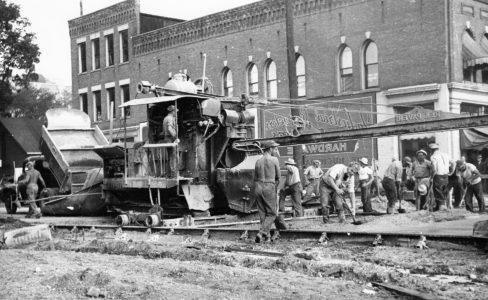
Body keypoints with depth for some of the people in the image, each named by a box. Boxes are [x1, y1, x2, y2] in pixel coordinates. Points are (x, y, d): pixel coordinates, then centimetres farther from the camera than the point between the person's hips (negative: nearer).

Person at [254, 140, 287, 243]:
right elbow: (278, 176, 3)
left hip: (258, 188, 5)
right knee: (272, 214, 2)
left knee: (262, 213, 10)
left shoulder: (258, 161, 9)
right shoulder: (274, 160, -4)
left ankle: (266, 235, 11)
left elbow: (255, 178, 13)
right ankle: (261, 233, -13)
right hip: (269, 188, -5)